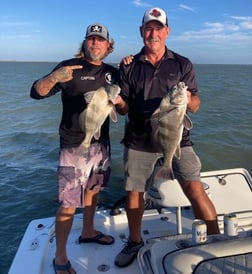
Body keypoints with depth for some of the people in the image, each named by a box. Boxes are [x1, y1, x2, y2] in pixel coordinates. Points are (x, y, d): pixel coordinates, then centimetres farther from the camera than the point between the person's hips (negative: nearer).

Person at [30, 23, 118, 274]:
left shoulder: (112, 72, 8)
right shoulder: (70, 66, -8)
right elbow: (36, 93, -14)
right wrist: (54, 78, -33)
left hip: (101, 142, 6)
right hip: (74, 145, -5)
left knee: (92, 189, 19)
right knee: (68, 204, -3)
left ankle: (88, 232, 41)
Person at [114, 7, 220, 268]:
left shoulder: (182, 65, 4)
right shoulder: (129, 66, 5)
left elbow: (195, 106, 2)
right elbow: (124, 108, 6)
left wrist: (187, 99, -21)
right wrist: (118, 102, -17)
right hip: (138, 141, 2)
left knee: (195, 190, -10)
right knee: (133, 192, 10)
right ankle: (134, 242, 33)